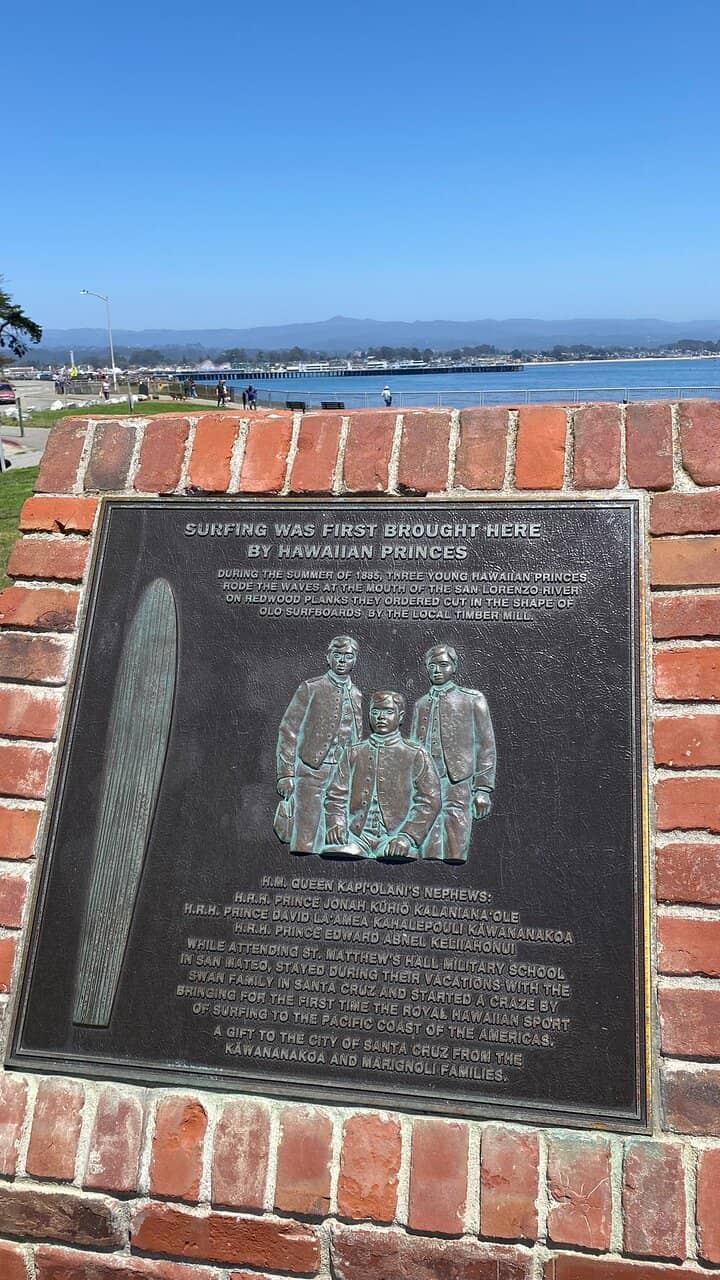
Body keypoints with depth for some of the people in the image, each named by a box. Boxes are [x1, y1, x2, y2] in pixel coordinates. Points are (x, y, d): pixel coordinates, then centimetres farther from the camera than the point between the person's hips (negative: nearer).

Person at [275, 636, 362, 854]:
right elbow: (288, 731, -3)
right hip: (313, 773, -4)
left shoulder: (358, 696, 14)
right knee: (307, 841, -6)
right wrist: (286, 774, -9)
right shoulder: (311, 688, 1)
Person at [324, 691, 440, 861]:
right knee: (334, 850, -30)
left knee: (398, 856, -34)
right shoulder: (353, 753, 20)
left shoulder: (416, 754, 11)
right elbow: (336, 794, 14)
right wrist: (336, 824, -6)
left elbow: (429, 801, 2)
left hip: (394, 835, -1)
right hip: (357, 835, 1)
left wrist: (407, 836, -12)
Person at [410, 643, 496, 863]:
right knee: (429, 852, -1)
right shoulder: (420, 704, 21)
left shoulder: (473, 699, 9)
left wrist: (483, 789, -4)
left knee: (456, 851, -7)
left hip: (458, 787, -3)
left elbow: (486, 746, 4)